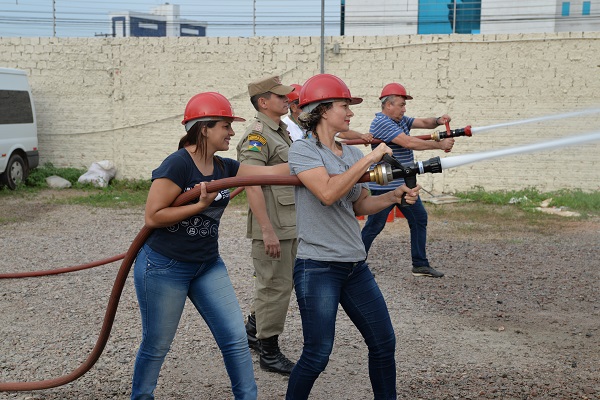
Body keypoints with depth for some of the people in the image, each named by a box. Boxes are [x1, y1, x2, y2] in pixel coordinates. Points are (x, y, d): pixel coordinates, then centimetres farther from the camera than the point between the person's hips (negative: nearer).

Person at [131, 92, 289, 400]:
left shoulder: (223, 168, 3)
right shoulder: (178, 165, -19)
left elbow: (273, 172, 0)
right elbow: (152, 217, -20)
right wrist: (200, 205, -21)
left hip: (208, 265, 7)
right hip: (164, 267, -7)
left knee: (236, 339, 3)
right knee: (156, 346, 9)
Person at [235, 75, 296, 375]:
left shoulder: (281, 131, 15)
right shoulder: (256, 135, -16)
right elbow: (252, 185, -23)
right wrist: (267, 230, -26)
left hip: (290, 224, 10)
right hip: (272, 226, -10)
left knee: (276, 283, 19)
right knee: (276, 287, -2)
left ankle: (252, 333, 36)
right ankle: (269, 353, 10)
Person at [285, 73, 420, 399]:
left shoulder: (351, 154, 11)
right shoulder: (303, 150, -9)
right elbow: (328, 193, -25)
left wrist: (395, 196, 1)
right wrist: (369, 159, -18)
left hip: (355, 266, 7)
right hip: (317, 267, -7)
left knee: (384, 344, 10)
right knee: (317, 354, -6)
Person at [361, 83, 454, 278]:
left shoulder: (400, 120, 13)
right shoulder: (382, 123, -18)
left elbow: (423, 123, 14)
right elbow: (409, 142, -25)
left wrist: (438, 121, -10)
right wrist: (440, 145, -19)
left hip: (404, 184, 10)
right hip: (384, 187, -10)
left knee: (419, 218, 11)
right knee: (373, 226, -4)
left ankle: (421, 265, 18)